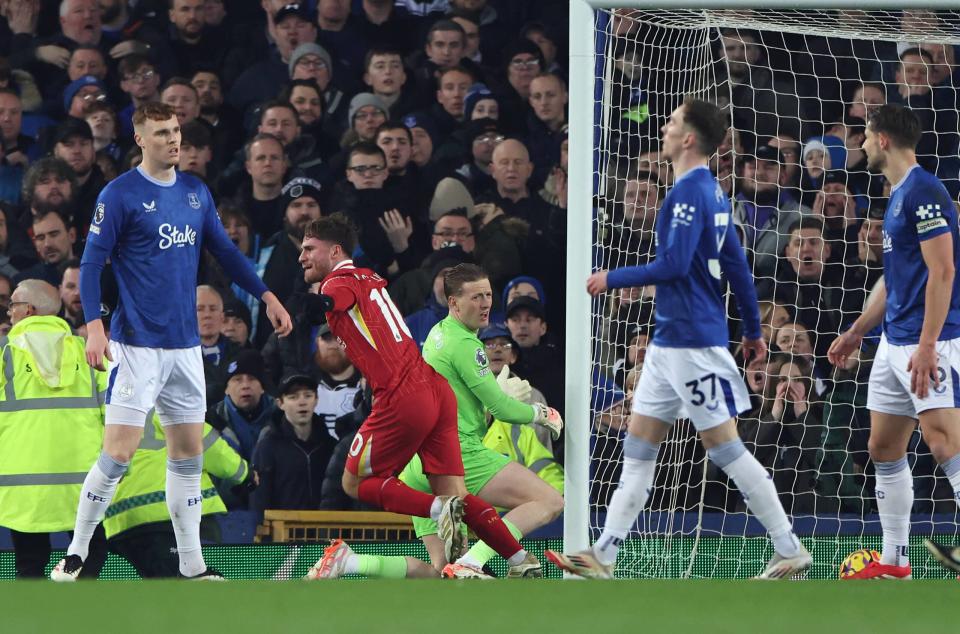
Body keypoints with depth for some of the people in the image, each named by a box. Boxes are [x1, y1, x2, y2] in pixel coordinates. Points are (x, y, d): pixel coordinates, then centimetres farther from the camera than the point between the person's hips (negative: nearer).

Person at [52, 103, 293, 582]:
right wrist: (94, 326, -20)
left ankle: (191, 565, 14)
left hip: (185, 345, 6)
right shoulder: (120, 195, -8)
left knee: (188, 452, 8)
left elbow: (225, 251, 20)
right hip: (137, 345, -6)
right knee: (119, 452, -11)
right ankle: (75, 554, -1)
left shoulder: (196, 192, 10)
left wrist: (266, 295, 12)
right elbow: (91, 263, -8)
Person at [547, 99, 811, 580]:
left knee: (724, 448, -6)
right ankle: (604, 556, 9)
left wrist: (612, 279, -12)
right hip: (670, 341, 10)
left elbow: (674, 264, -23)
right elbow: (737, 265, 17)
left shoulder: (690, 192, -16)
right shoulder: (712, 191, 14)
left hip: (692, 340, -10)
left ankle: (790, 551, -1)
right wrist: (753, 329, 22)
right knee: (638, 447, 8)